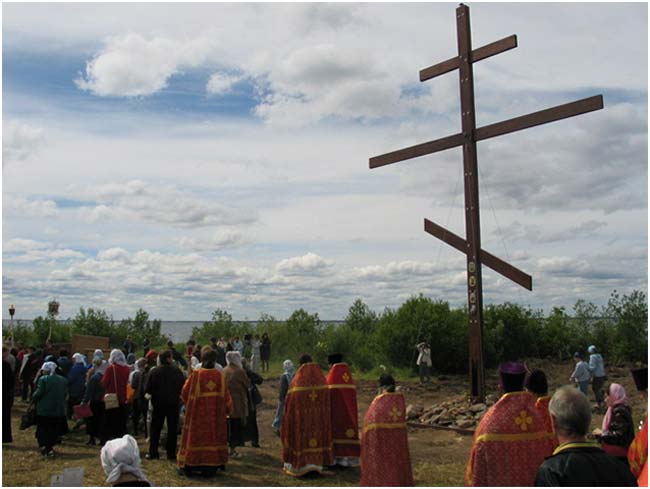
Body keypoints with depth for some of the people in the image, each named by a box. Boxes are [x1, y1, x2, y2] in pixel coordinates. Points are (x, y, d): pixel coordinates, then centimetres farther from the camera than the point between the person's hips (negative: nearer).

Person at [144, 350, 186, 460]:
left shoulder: (155, 371, -9)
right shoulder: (177, 371, -10)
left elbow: (147, 389, -8)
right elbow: (184, 386, -7)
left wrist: (155, 394, 11)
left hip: (158, 403, 1)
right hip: (174, 403, -1)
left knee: (155, 428, 11)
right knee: (172, 428, 7)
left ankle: (153, 452, 11)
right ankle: (171, 453, 7)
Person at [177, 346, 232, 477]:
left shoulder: (195, 374, -10)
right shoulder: (219, 375, -4)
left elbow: (184, 393, -2)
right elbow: (226, 395, 1)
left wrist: (188, 404, 18)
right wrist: (228, 408, 18)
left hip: (197, 412, -2)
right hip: (215, 413, 2)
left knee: (194, 436, 8)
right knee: (213, 435, 11)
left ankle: (188, 466, 11)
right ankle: (211, 466, 11)